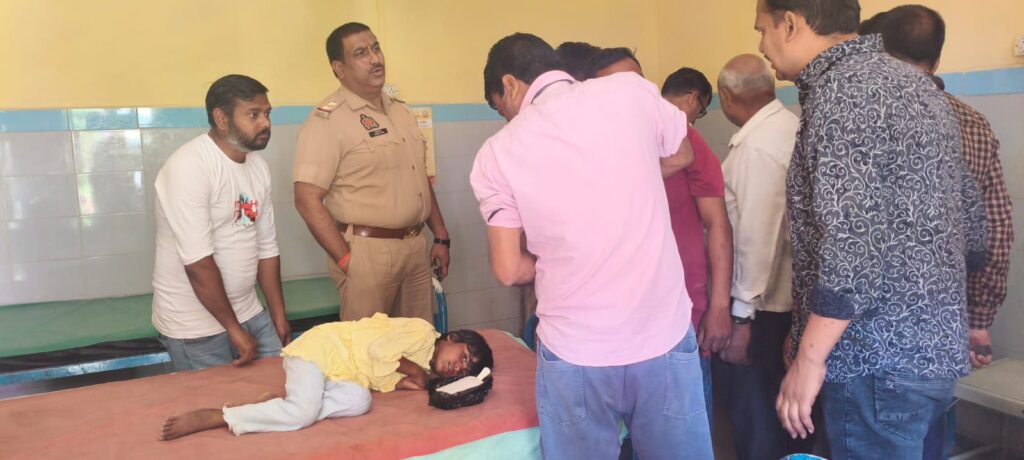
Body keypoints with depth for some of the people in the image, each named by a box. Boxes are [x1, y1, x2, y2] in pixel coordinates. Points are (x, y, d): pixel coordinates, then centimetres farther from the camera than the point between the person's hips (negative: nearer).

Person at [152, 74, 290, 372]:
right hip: (195, 327, -7)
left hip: (249, 313, 7)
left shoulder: (259, 167, 5)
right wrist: (234, 330, -17)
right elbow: (198, 262, -22)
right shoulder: (189, 168, -19)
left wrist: (279, 317, 10)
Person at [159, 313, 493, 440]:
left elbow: (379, 377, 4)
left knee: (359, 401, -20)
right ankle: (211, 417, -22)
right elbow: (377, 351, -21)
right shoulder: (423, 332, -13)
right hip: (321, 346, -8)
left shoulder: (424, 368, 13)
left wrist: (403, 383, -13)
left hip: (343, 374, 8)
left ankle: (280, 405, -14)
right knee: (303, 412, -29)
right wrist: (412, 370, -10)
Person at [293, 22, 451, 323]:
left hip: (416, 246, 7)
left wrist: (441, 237, 14)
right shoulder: (328, 119, -11)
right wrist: (346, 260, -17)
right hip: (367, 251, -7)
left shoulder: (400, 111, 14)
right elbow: (307, 199, -16)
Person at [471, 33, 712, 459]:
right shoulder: (633, 90, -4)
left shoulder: (496, 154, -6)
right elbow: (680, 156, 15)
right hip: (665, 339, 1)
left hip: (574, 355, -1)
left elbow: (509, 270, -4)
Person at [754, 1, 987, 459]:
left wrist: (809, 358, -19)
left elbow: (852, 239, -25)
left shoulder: (841, 89, -17)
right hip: (932, 346, 9)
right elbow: (968, 212, 16)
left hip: (879, 358, -9)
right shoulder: (912, 81, 12)